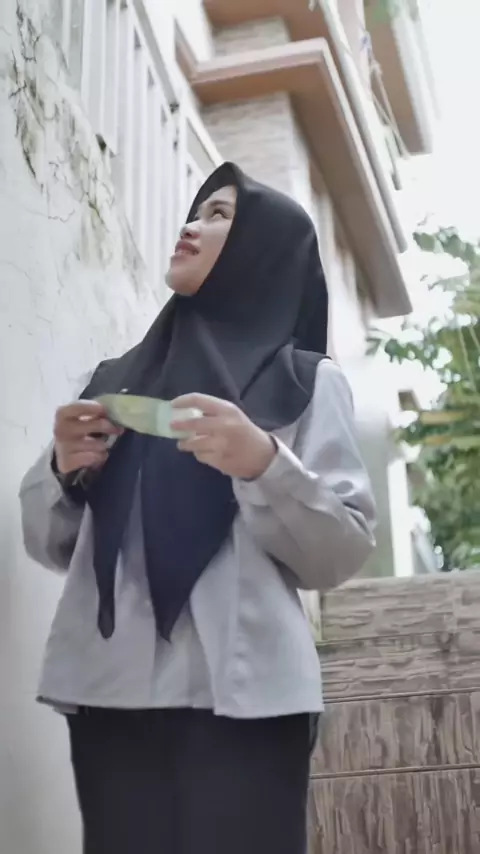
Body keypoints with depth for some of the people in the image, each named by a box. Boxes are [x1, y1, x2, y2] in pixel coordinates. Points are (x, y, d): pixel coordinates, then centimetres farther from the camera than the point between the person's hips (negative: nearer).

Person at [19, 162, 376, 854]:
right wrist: (64, 470, -4)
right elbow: (49, 545, 16)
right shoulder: (119, 375, 17)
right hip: (109, 688, 3)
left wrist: (264, 464, -17)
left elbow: (345, 553, -2)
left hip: (241, 692, -3)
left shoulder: (307, 381, 7)